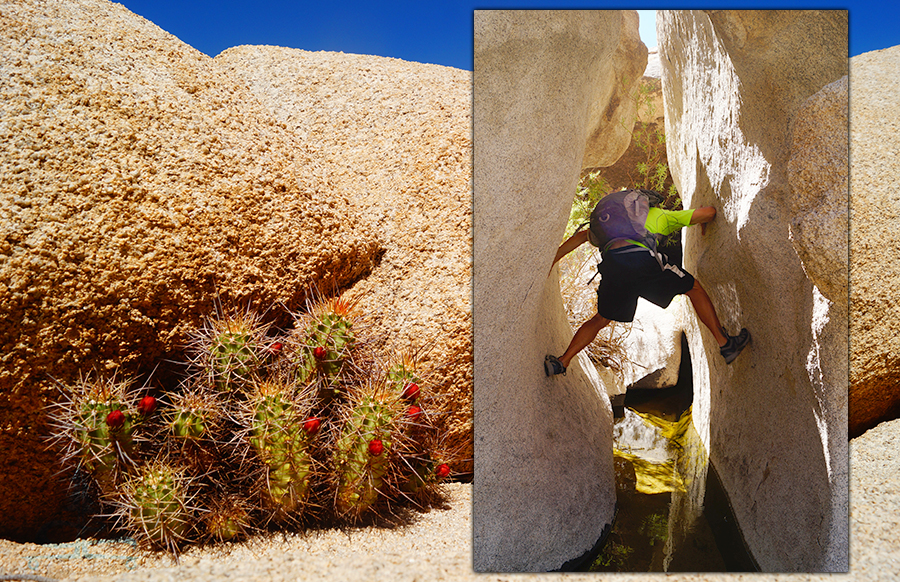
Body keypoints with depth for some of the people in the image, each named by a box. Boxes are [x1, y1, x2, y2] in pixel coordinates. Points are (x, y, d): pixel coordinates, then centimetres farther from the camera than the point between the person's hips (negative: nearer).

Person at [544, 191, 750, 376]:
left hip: (611, 265, 4)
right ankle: (724, 343, 19)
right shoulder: (662, 215, 32)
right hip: (643, 259, -3)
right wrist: (704, 223, 54)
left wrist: (551, 262, 27)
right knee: (694, 288, 19)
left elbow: (583, 236, 29)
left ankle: (561, 362, 15)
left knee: (600, 320, 24)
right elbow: (709, 212, 30)